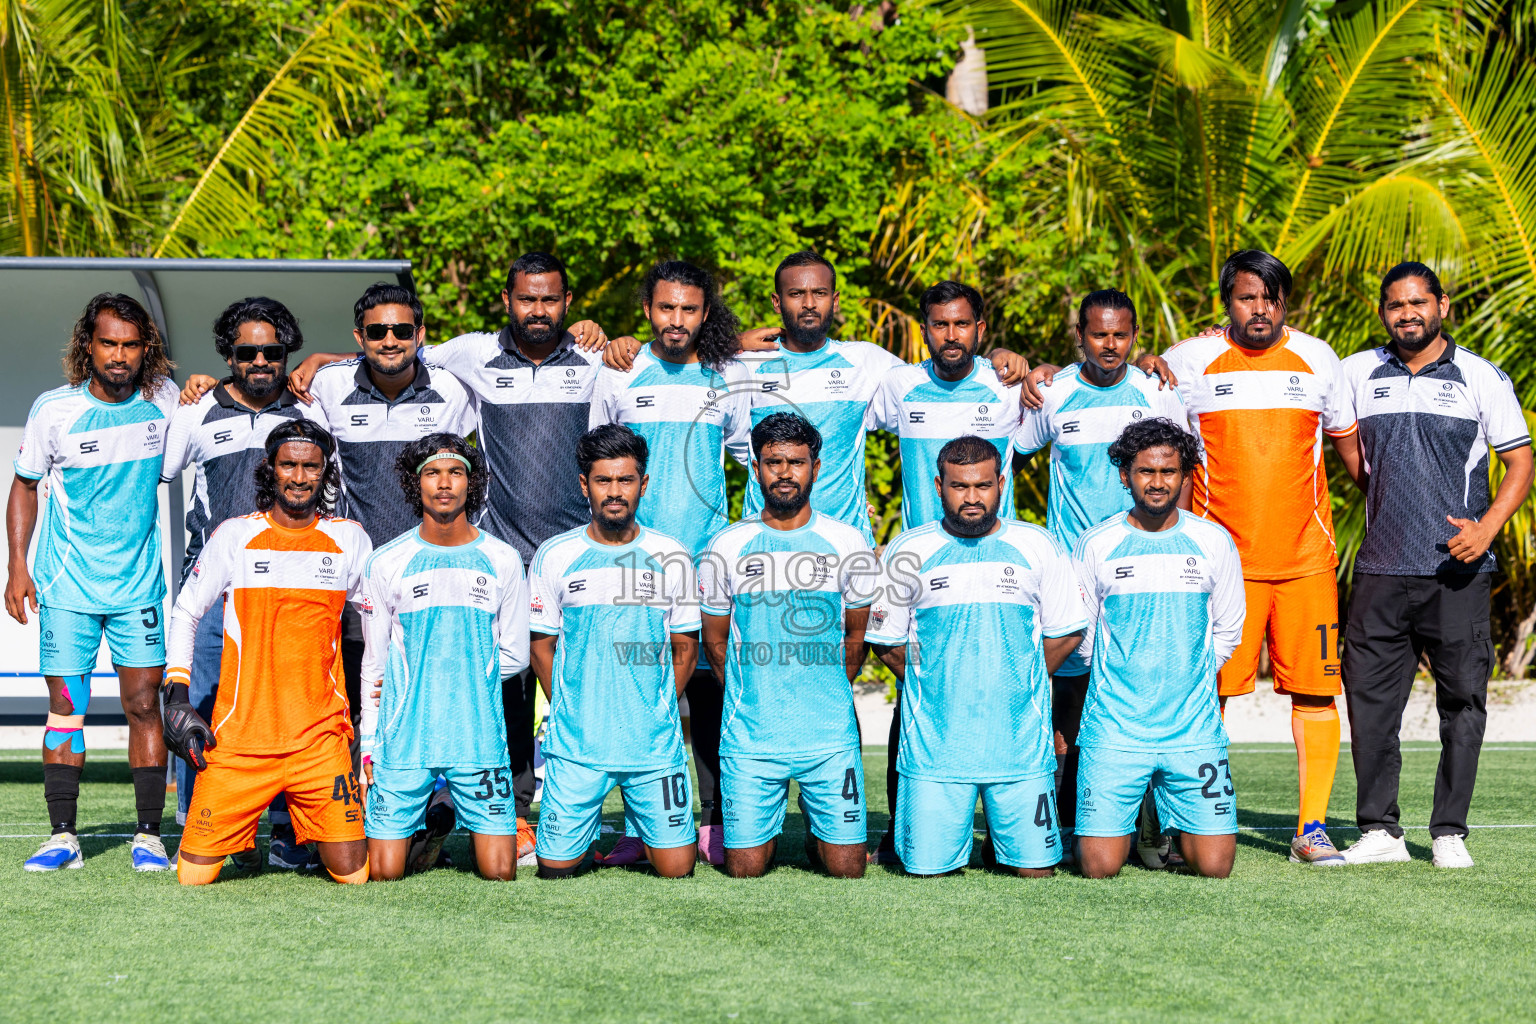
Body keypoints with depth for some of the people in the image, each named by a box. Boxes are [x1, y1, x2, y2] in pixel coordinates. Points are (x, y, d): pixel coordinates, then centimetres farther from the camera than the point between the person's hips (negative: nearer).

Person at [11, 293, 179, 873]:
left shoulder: (164, 400, -1)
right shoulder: (53, 410, -5)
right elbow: (25, 485, 7)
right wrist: (17, 566, -1)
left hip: (139, 585, 1)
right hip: (66, 586, -1)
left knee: (144, 705, -3)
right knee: (65, 707, -1)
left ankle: (148, 836, 4)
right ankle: (63, 837, 4)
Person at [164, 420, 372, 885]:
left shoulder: (349, 540, 5)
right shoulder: (234, 536, 2)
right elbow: (185, 612, 11)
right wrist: (177, 696, 2)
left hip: (320, 738, 1)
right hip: (239, 737, -1)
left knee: (353, 875, -6)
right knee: (194, 876, -4)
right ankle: (243, 833, 28)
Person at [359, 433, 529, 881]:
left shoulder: (502, 560, 4)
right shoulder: (386, 563, 2)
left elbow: (515, 654, 8)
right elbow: (374, 664, 6)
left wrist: (464, 676, -2)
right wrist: (369, 749, 2)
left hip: (480, 738, 0)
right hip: (403, 740, 0)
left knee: (499, 873, -4)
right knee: (383, 873, -3)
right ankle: (427, 831, 26)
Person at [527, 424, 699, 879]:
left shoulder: (671, 557, 2)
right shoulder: (554, 556, 0)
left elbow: (685, 649, 9)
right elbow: (541, 647, 7)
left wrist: (652, 714, 4)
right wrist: (573, 714, 2)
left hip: (655, 743, 1)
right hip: (575, 745, 0)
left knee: (675, 867, -1)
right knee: (556, 866, -1)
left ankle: (639, 820, 29)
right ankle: (593, 820, 29)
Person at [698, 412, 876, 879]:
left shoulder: (847, 543, 2)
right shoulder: (727, 547, 1)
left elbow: (857, 635, 12)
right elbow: (715, 640, 10)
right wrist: (754, 701, 11)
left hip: (830, 736, 0)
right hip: (749, 735, 0)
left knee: (847, 868, -2)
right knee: (744, 869, -1)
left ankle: (817, 831, 30)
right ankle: (768, 828, 31)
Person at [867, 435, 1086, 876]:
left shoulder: (1037, 547, 4)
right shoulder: (906, 552, 1)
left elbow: (1066, 634, 11)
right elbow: (887, 642, 10)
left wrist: (1016, 686, 8)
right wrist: (934, 689, 6)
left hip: (1021, 744, 1)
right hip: (934, 745, 0)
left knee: (1035, 867, -1)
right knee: (927, 869, -4)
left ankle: (1001, 837, 30)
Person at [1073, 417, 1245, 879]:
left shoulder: (1214, 543, 3)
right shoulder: (1094, 545, 0)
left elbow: (1228, 631, 14)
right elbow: (1077, 634, 10)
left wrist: (1184, 680, 12)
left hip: (1194, 731, 1)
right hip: (1113, 731, -1)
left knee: (1214, 866, -7)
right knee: (1100, 867, -10)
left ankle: (1172, 824, 25)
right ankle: (1126, 823, 24)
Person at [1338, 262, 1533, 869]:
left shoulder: (1481, 378, 2)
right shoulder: (1358, 374, 9)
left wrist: (1487, 528, -13)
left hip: (1457, 570, -2)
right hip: (1381, 569, 2)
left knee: (1462, 700, 0)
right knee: (1369, 700, 0)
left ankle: (1449, 833, 8)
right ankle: (1379, 831, 9)